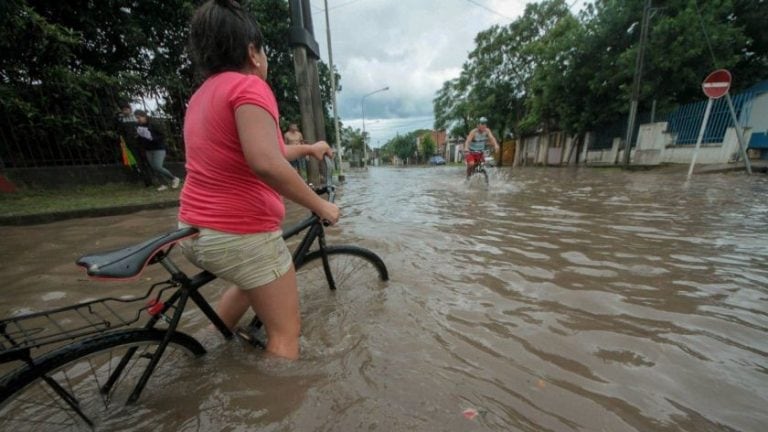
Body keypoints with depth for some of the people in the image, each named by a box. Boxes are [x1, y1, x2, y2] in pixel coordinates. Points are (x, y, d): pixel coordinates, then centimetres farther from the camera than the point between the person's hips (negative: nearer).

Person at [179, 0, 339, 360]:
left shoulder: (201, 95, 15)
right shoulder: (248, 86, -13)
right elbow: (266, 164, -29)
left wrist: (308, 149, 27)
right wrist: (320, 206, -17)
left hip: (194, 232, 10)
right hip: (241, 234, -9)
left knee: (253, 280, 36)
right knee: (285, 333, 8)